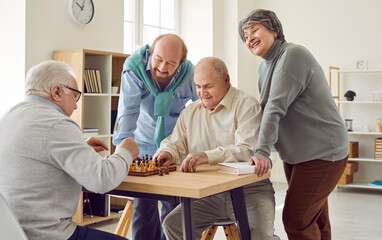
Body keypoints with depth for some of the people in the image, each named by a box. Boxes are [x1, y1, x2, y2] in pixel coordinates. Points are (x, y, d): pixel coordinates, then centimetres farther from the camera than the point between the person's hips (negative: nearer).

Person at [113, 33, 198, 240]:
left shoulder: (190, 73, -14)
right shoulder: (134, 69, -17)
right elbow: (128, 111, -25)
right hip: (144, 145, -1)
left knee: (174, 204, 3)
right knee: (143, 204, -2)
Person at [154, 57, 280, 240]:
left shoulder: (246, 106, -5)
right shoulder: (190, 113, 15)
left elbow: (247, 150, -18)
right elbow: (175, 143, 17)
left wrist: (208, 156, -33)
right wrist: (168, 153, -9)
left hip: (248, 190, -5)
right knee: (172, 223, -13)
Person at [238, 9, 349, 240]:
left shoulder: (293, 55, -18)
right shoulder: (265, 66, 13)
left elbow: (276, 107, -27)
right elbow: (266, 108, 13)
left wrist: (262, 151, -32)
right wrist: (260, 150, 5)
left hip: (323, 154, -9)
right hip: (295, 155, 9)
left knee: (296, 221, -11)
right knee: (315, 221, 16)